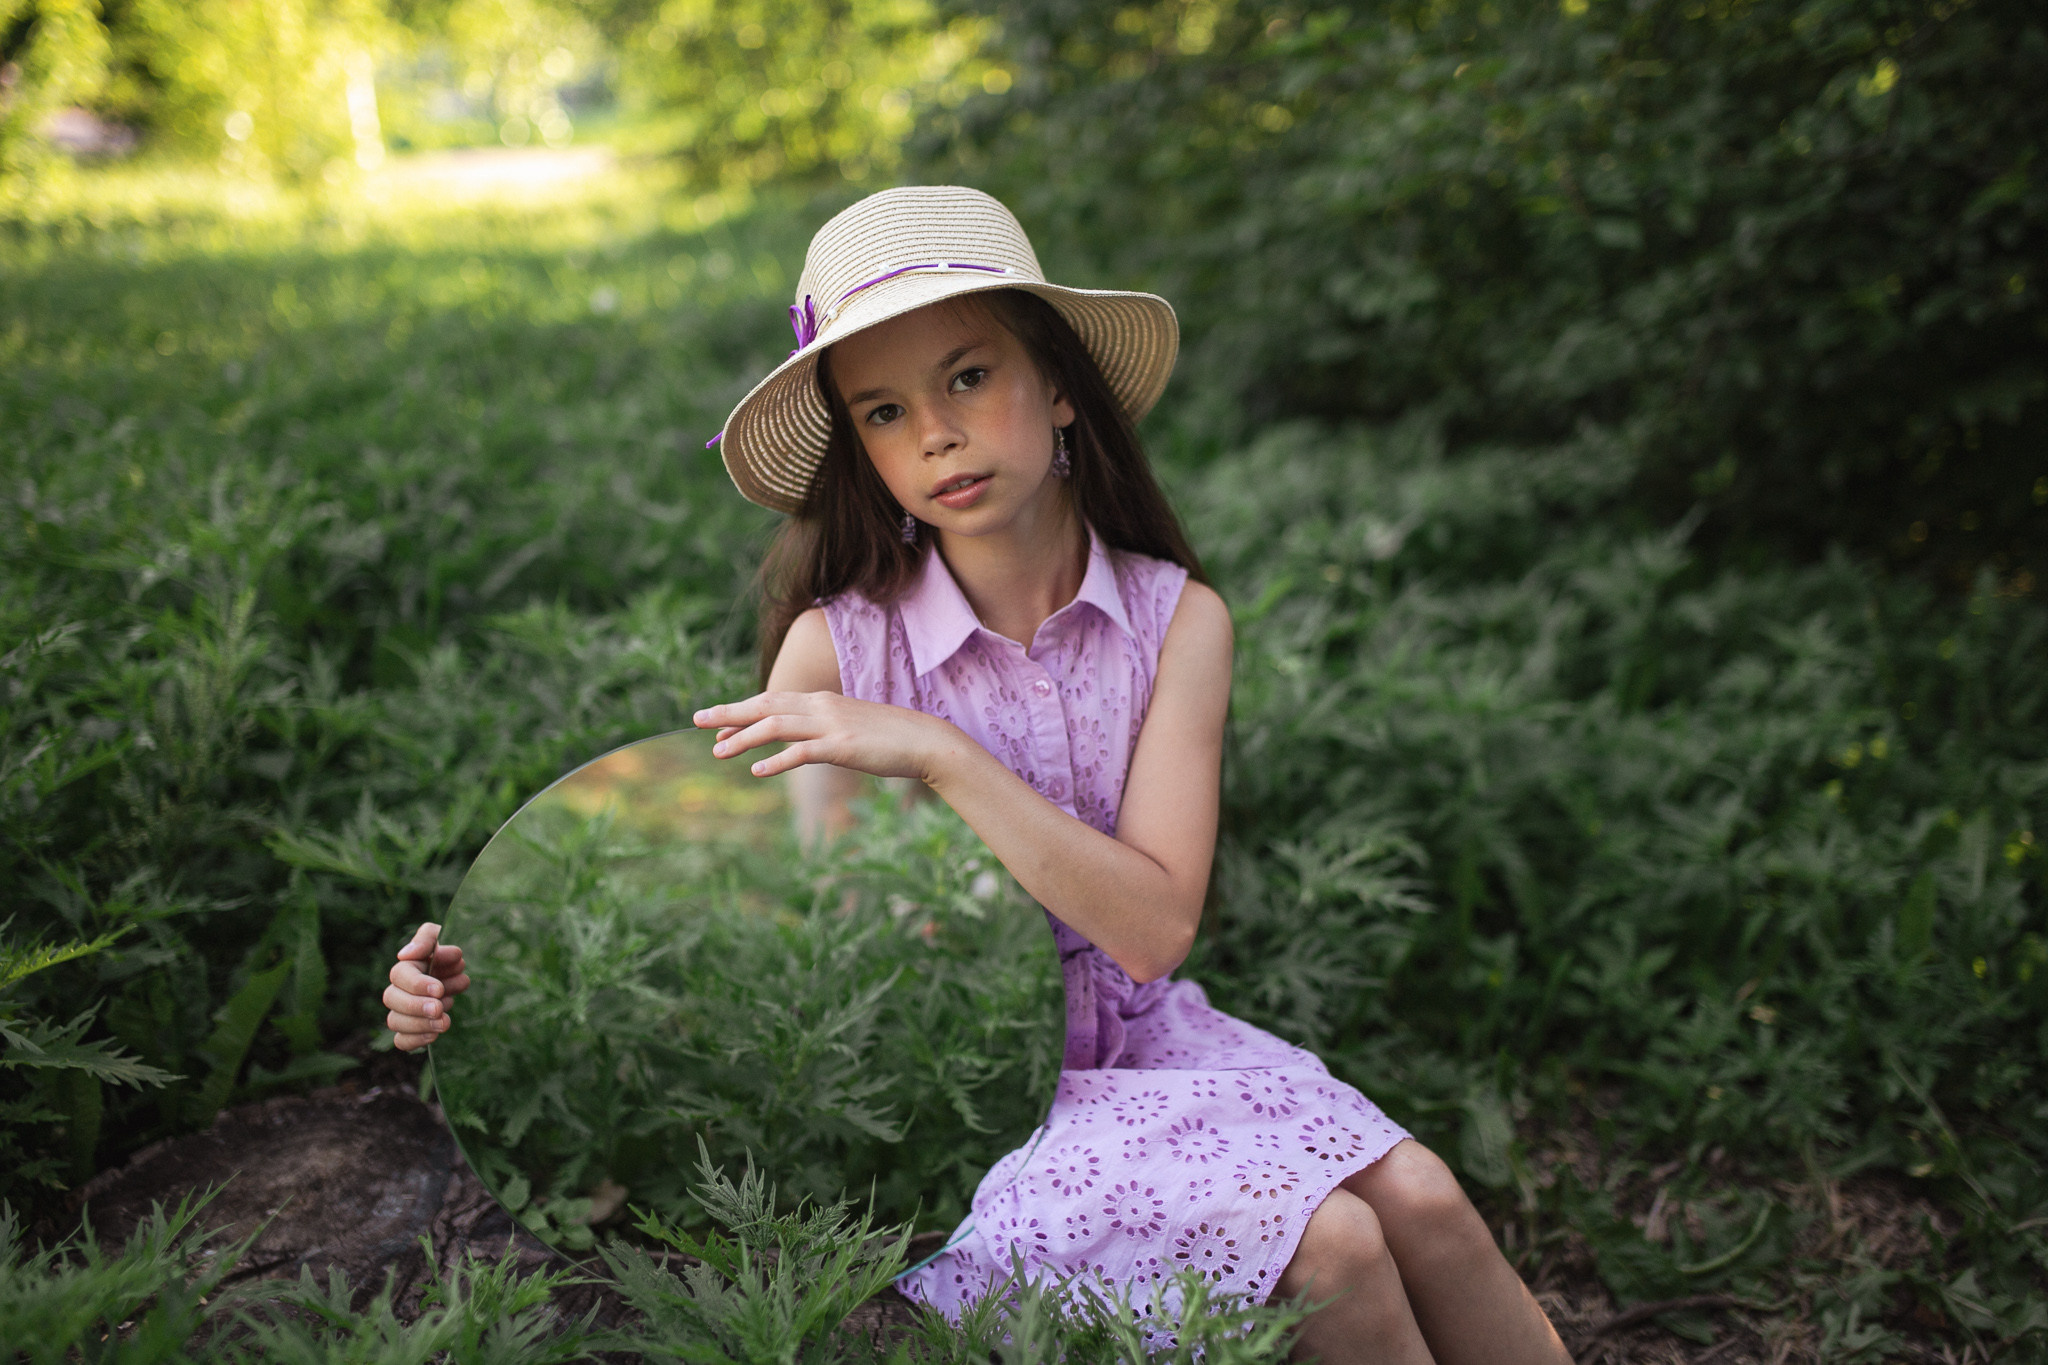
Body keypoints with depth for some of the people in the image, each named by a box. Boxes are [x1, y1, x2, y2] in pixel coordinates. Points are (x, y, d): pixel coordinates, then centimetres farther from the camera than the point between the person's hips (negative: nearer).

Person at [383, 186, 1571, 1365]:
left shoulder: (1176, 617, -8)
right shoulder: (837, 645, -11)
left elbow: (1154, 927, -17)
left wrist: (938, 755, -25)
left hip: (1139, 1040, 3)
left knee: (1419, 1197, -18)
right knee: (1332, 1247, -19)